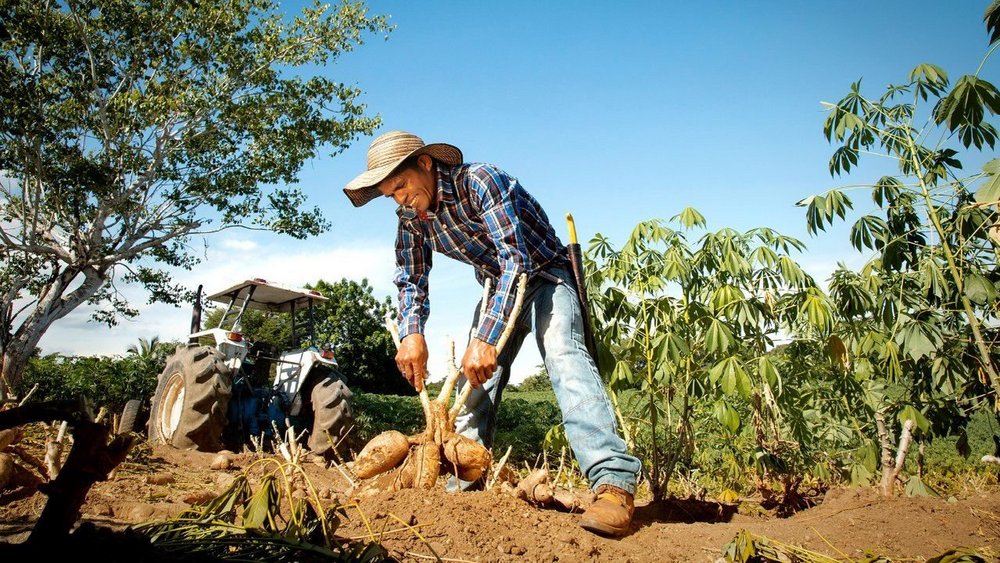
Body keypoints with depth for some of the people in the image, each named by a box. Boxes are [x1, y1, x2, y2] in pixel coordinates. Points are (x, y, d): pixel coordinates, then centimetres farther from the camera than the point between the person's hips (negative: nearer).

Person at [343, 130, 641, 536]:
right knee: (476, 378, 1)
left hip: (544, 276, -7)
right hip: (500, 288, 7)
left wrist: (486, 338, -45)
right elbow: (410, 281, 3)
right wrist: (411, 333, -18)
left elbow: (516, 258, -37)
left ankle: (613, 483, -38)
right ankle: (463, 484, 11)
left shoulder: (479, 181, -28)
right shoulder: (411, 219, -5)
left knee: (563, 355, -31)